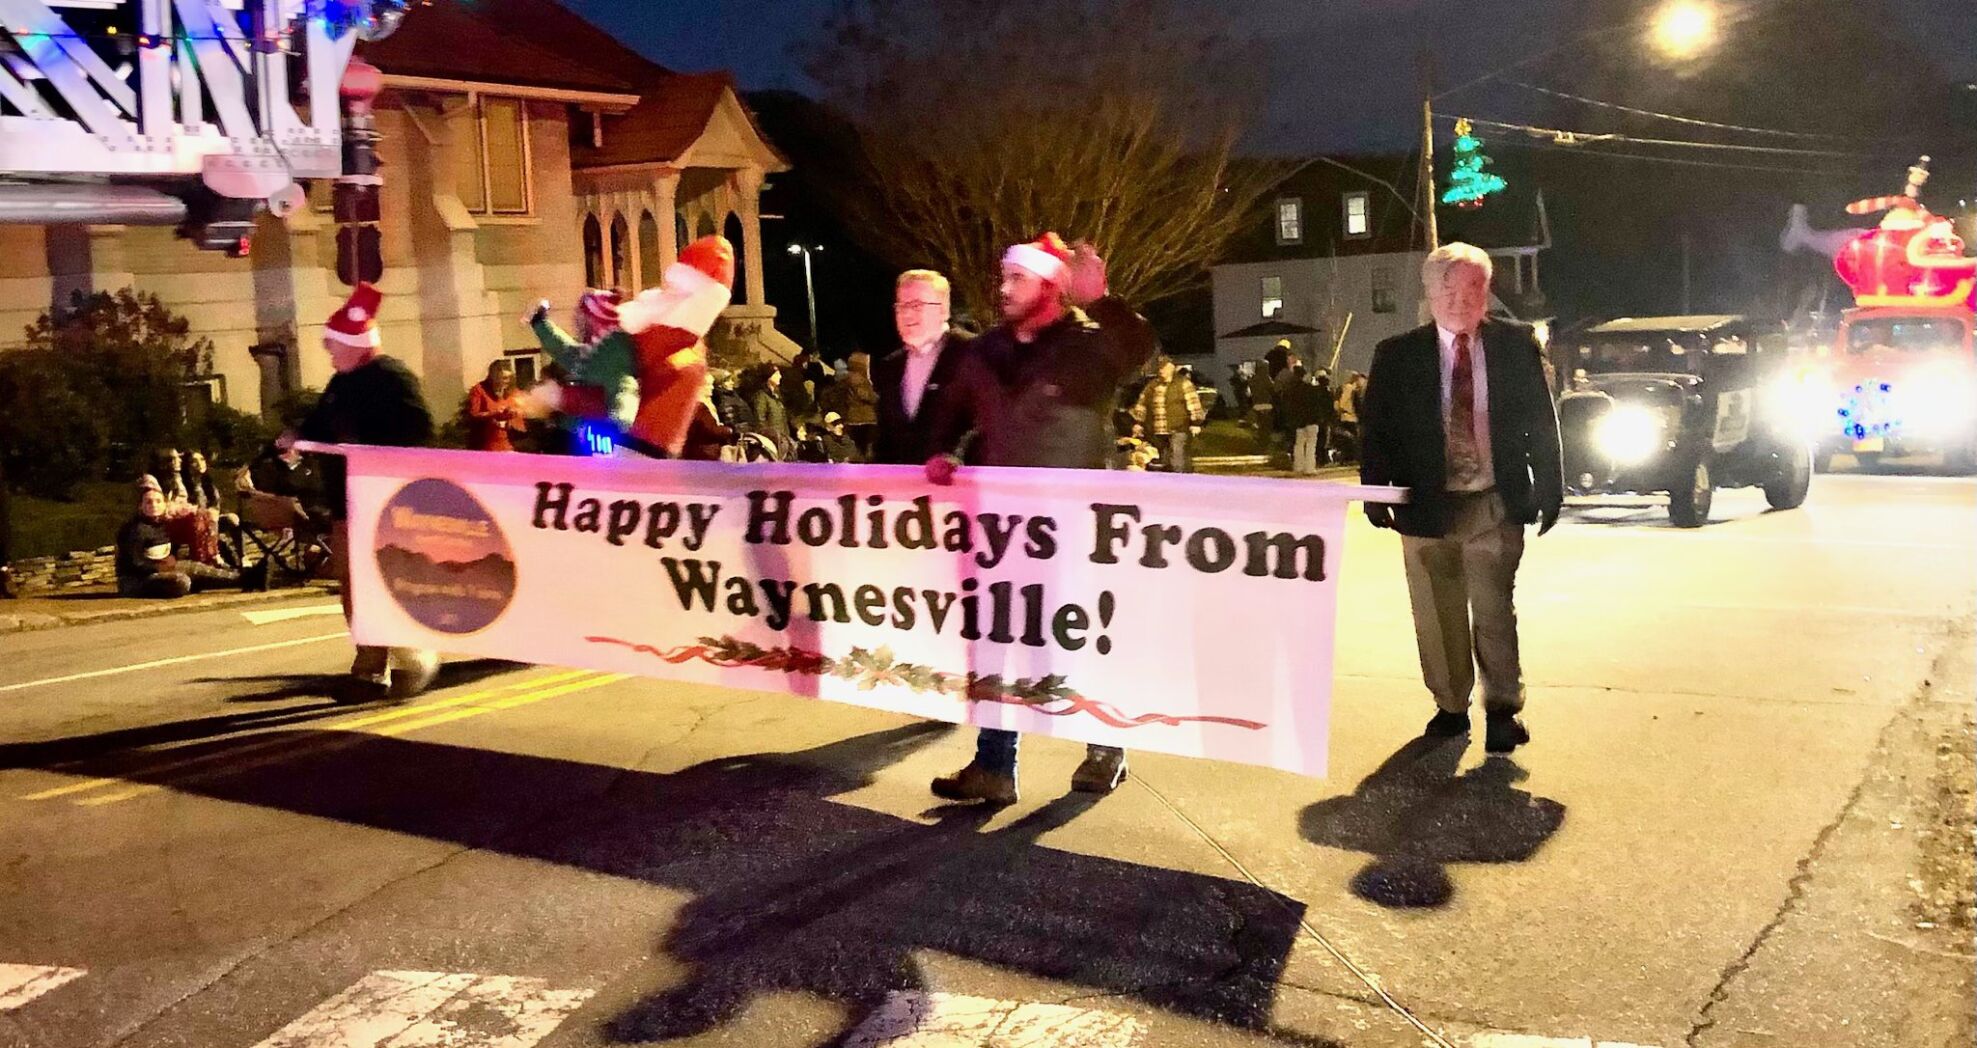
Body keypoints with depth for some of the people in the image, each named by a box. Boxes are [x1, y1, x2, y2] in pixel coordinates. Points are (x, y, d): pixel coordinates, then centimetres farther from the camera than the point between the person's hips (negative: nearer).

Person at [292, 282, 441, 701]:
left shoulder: (392, 378, -12)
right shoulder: (340, 383, 16)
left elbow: (418, 433, -22)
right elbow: (322, 424, 27)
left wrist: (371, 451, -27)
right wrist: (300, 438, 7)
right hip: (346, 504, 9)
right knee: (354, 587, 11)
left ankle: (414, 661, 7)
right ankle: (370, 670, 20)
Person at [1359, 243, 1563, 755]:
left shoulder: (1516, 345, 3)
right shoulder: (1397, 355, 1)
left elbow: (1541, 421, 6)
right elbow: (1375, 428, 2)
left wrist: (1550, 490, 3)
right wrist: (1376, 494, -7)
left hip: (1496, 504, -1)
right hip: (1426, 504, 1)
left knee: (1493, 609, -6)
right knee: (1436, 615, 8)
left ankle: (1503, 710, 5)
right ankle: (1450, 706, 22)